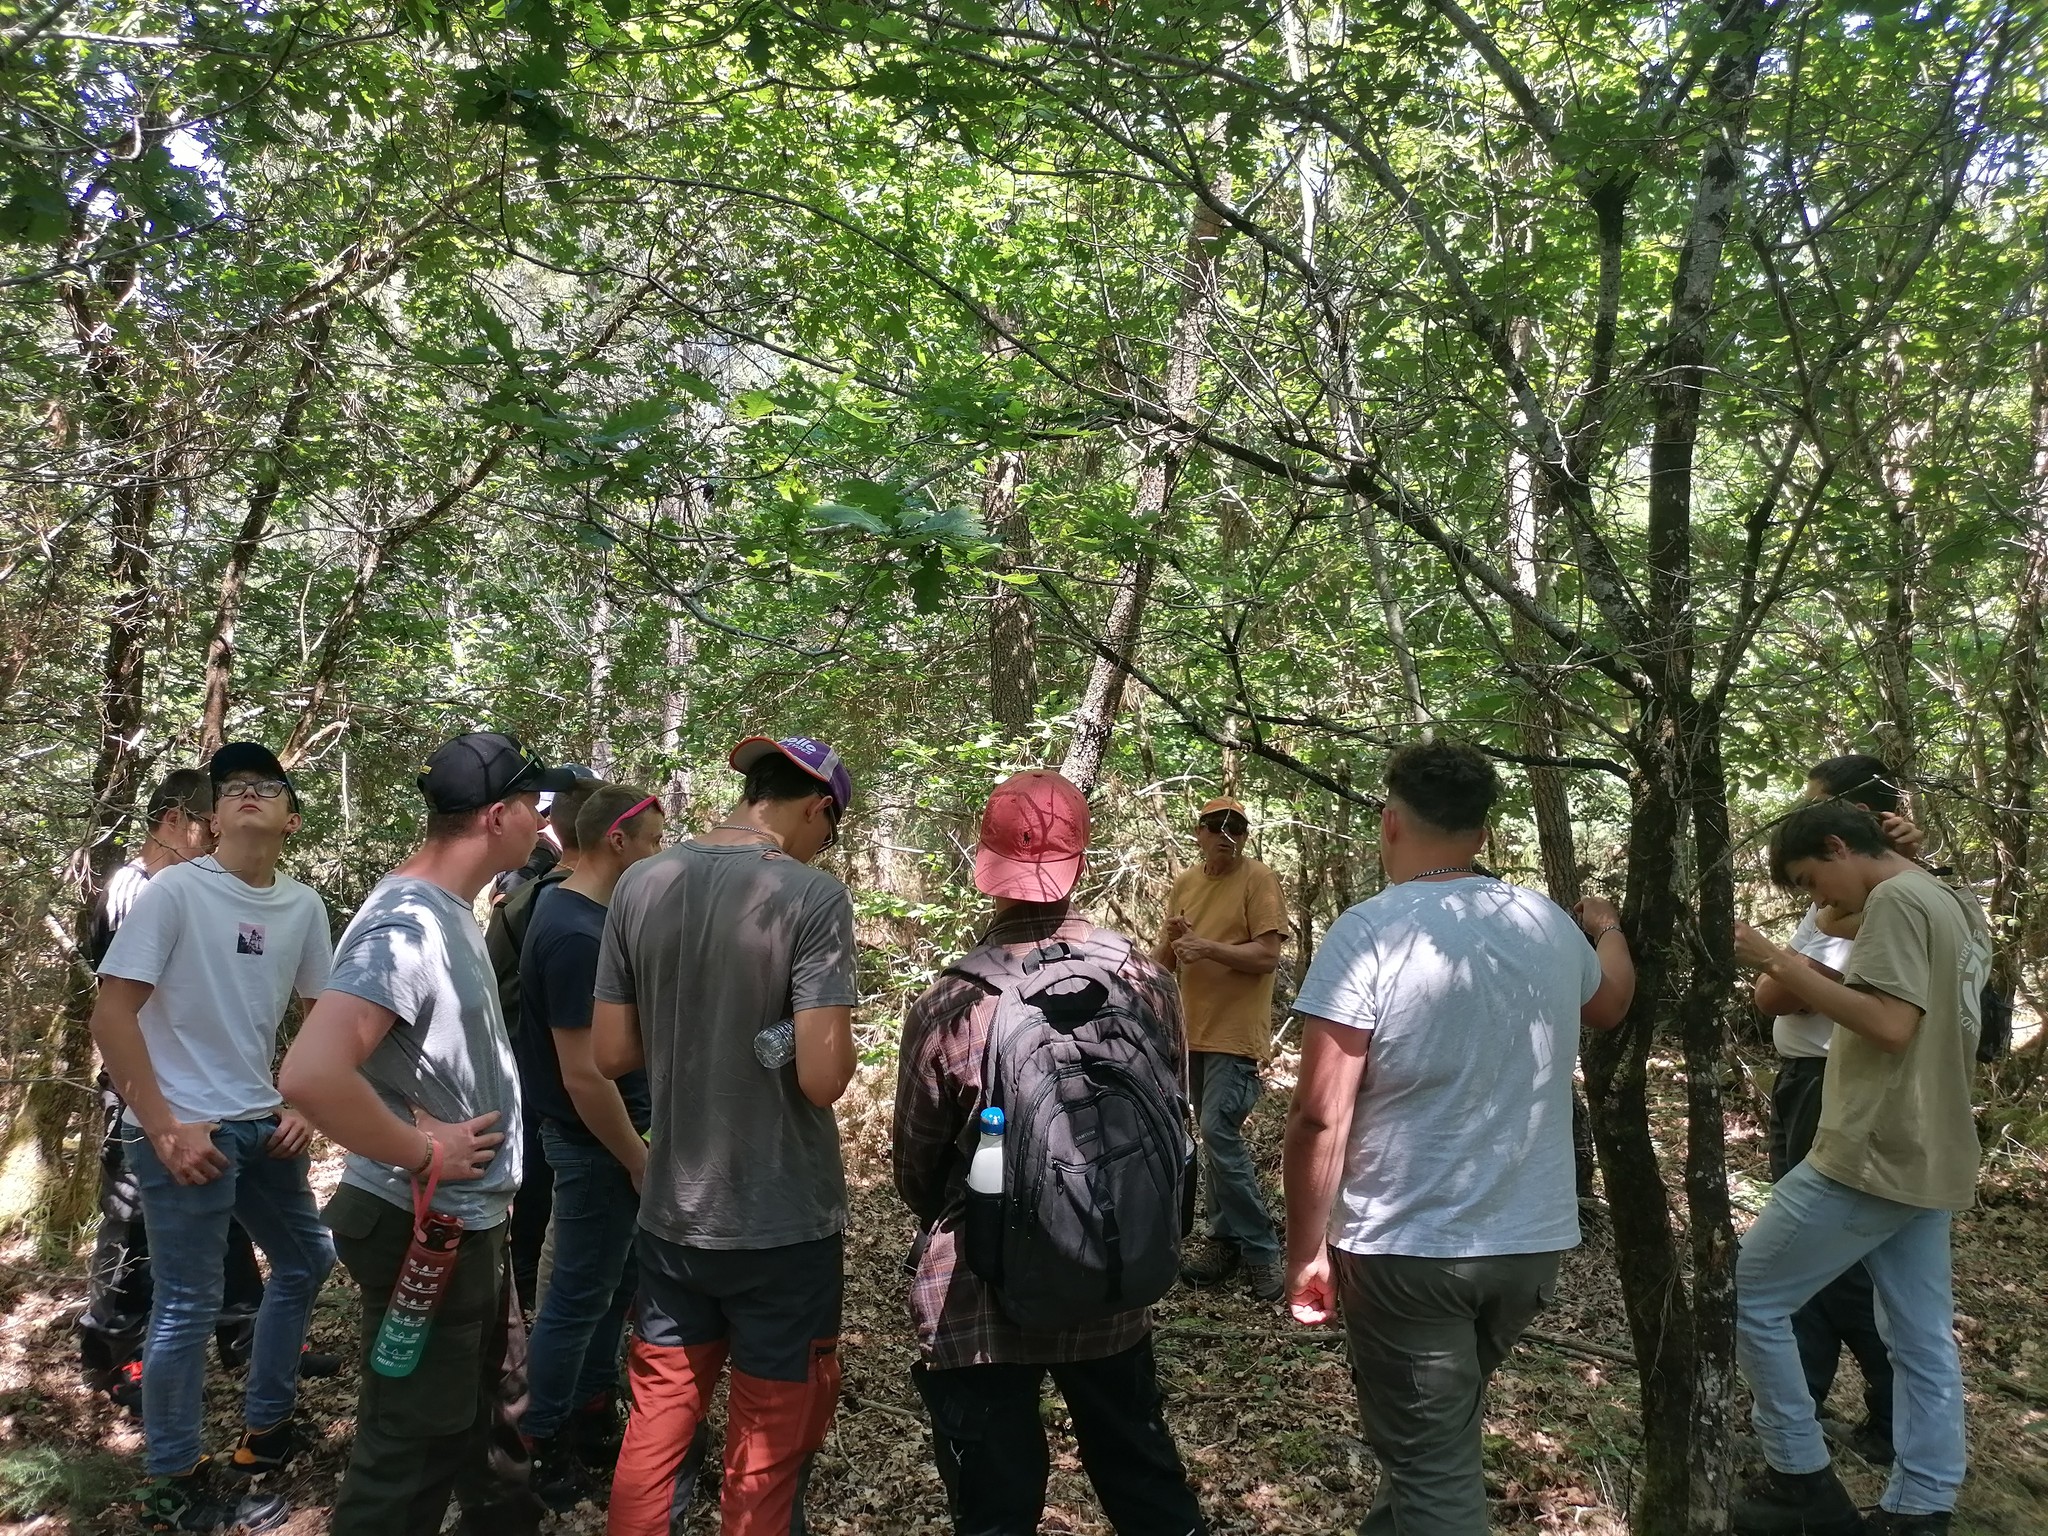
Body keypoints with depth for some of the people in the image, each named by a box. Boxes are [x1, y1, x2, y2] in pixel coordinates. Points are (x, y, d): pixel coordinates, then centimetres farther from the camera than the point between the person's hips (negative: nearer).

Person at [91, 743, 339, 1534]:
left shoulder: (303, 906, 3)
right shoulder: (174, 891, -13)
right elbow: (111, 1016, -15)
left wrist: (302, 1107, 5)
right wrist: (164, 1128, -17)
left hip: (264, 1124, 7)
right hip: (185, 1130, -7)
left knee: (306, 1262, 18)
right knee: (188, 1305, 2)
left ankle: (266, 1428, 36)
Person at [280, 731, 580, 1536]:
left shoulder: (450, 909, 5)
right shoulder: (404, 925, -25)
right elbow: (310, 1075, -37)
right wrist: (422, 1154, -25)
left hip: (471, 1216, 10)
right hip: (424, 1226, -10)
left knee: (468, 1398, 29)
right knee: (410, 1449, 5)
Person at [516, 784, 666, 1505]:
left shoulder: (577, 912, 6)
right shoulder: (578, 935, -26)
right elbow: (583, 1075, -26)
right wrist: (640, 1163, -17)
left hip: (603, 1133, 10)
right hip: (593, 1143, -10)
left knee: (613, 1283, 20)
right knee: (580, 1295, 6)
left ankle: (591, 1422, 36)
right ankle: (545, 1449, 23)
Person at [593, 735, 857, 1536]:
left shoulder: (639, 884, -1)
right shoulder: (812, 896, -18)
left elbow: (611, 1053, 3)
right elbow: (823, 1078, -22)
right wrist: (834, 1042, -1)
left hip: (672, 1212, 5)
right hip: (783, 1222, -5)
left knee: (657, 1422, 20)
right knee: (767, 1448, 13)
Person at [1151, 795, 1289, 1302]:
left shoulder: (1258, 879, -8)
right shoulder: (1185, 884, 11)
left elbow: (1267, 955, -15)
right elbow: (1163, 960, 12)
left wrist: (1208, 946, -23)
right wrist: (1170, 940, -10)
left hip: (1237, 1033, -7)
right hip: (1196, 1031, 7)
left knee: (1220, 1132, -15)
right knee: (1216, 1138, 13)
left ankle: (1260, 1252, -4)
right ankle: (1228, 1243, 22)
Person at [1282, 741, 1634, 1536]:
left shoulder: (1369, 932, -16)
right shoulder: (1549, 924, 2)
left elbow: (1320, 1117, -18)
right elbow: (1610, 1002, 27)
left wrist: (1306, 1249, -7)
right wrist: (1608, 929, 47)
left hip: (1407, 1250, -6)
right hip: (1534, 1238, 6)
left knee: (1433, 1468, 6)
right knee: (1440, 1430, 26)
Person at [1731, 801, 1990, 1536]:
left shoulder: (1896, 901, -14)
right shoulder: (1957, 908, 16)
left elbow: (1891, 1024, -24)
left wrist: (1779, 962, -23)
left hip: (1872, 1156, -10)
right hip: (1929, 1162, 10)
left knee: (1748, 1296, 0)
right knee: (1924, 1342, 11)